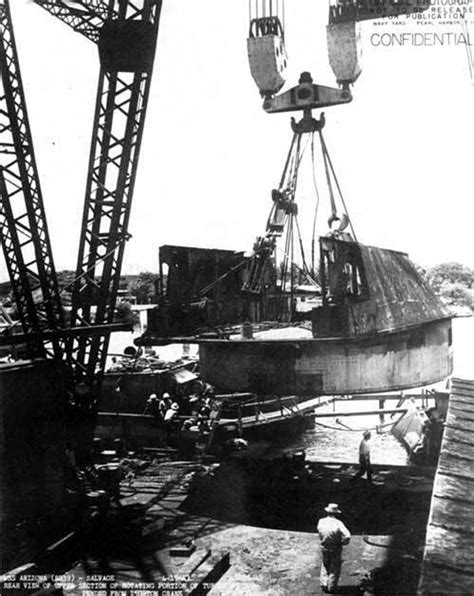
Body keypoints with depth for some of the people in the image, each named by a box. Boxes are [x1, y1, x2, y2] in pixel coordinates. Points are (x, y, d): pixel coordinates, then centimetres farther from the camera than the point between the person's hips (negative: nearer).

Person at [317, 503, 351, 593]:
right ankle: (331, 587, 21)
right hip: (336, 549, -3)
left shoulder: (321, 521, -11)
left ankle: (324, 584, 21)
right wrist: (342, 543, -9)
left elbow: (319, 533, 1)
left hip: (324, 548, 3)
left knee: (325, 567, 23)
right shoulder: (338, 523, -21)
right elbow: (347, 536, -26)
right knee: (335, 569, 15)